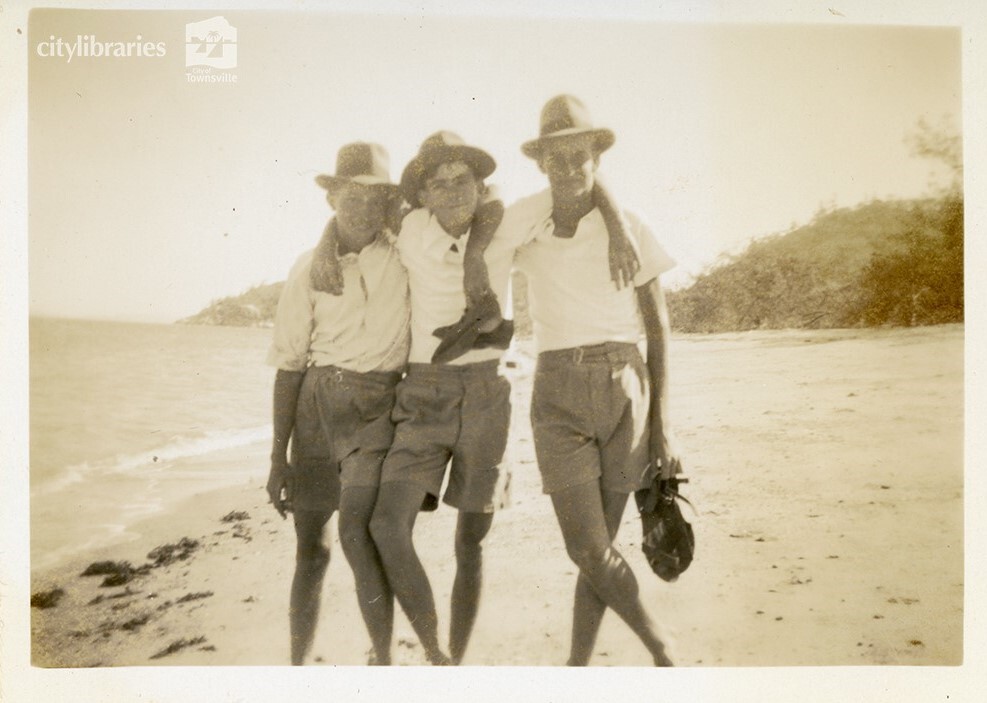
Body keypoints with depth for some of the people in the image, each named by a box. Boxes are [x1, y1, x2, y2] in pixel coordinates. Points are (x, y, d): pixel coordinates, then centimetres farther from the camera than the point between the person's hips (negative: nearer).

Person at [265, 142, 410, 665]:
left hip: (378, 406, -2)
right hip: (317, 405, 2)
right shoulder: (309, 271, 4)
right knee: (310, 546, 7)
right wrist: (278, 456, 3)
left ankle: (383, 658, -6)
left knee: (356, 529, -21)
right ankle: (296, 665, 22)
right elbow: (289, 366, 5)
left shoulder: (405, 250, 0)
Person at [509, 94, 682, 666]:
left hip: (624, 388, 0)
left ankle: (579, 667, 20)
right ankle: (662, 652, 13)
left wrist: (661, 420, -3)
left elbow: (659, 326, 2)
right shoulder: (522, 221, 3)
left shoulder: (629, 228, 1)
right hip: (559, 394, 0)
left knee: (600, 544, 4)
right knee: (589, 549, -8)